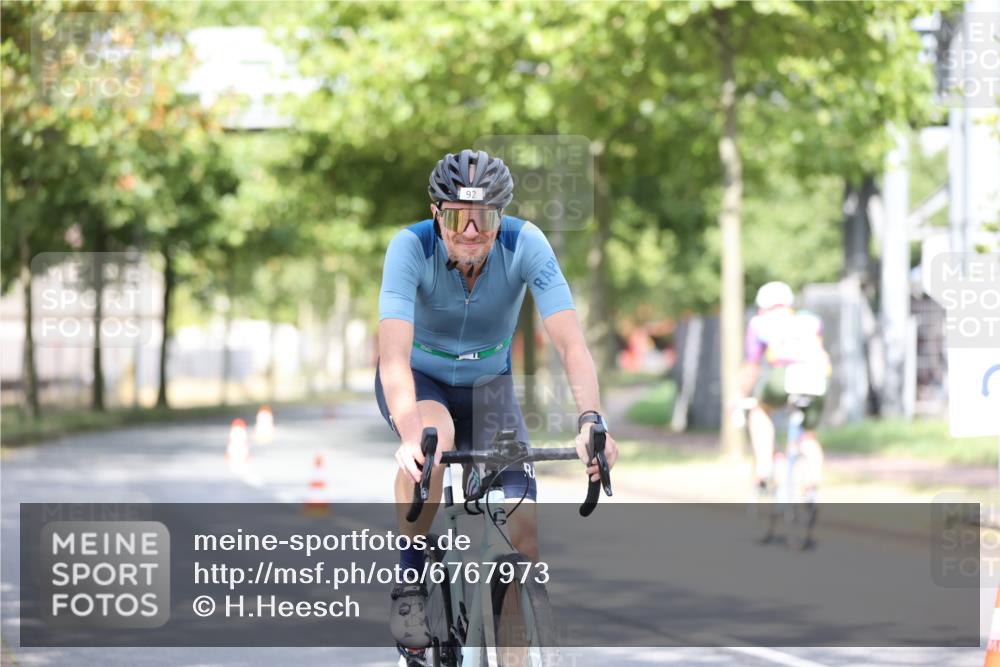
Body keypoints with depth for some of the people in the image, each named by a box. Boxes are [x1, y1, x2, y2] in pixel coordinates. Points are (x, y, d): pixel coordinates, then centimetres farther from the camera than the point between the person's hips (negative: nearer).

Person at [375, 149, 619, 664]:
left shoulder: (525, 245, -25)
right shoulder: (411, 247, -29)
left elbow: (570, 342, -33)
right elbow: (393, 354, -40)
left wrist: (590, 420, -50)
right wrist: (409, 436, -57)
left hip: (488, 384, 2)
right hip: (418, 379, -2)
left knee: (523, 530, -15)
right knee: (434, 440, -38)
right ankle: (409, 584, -18)